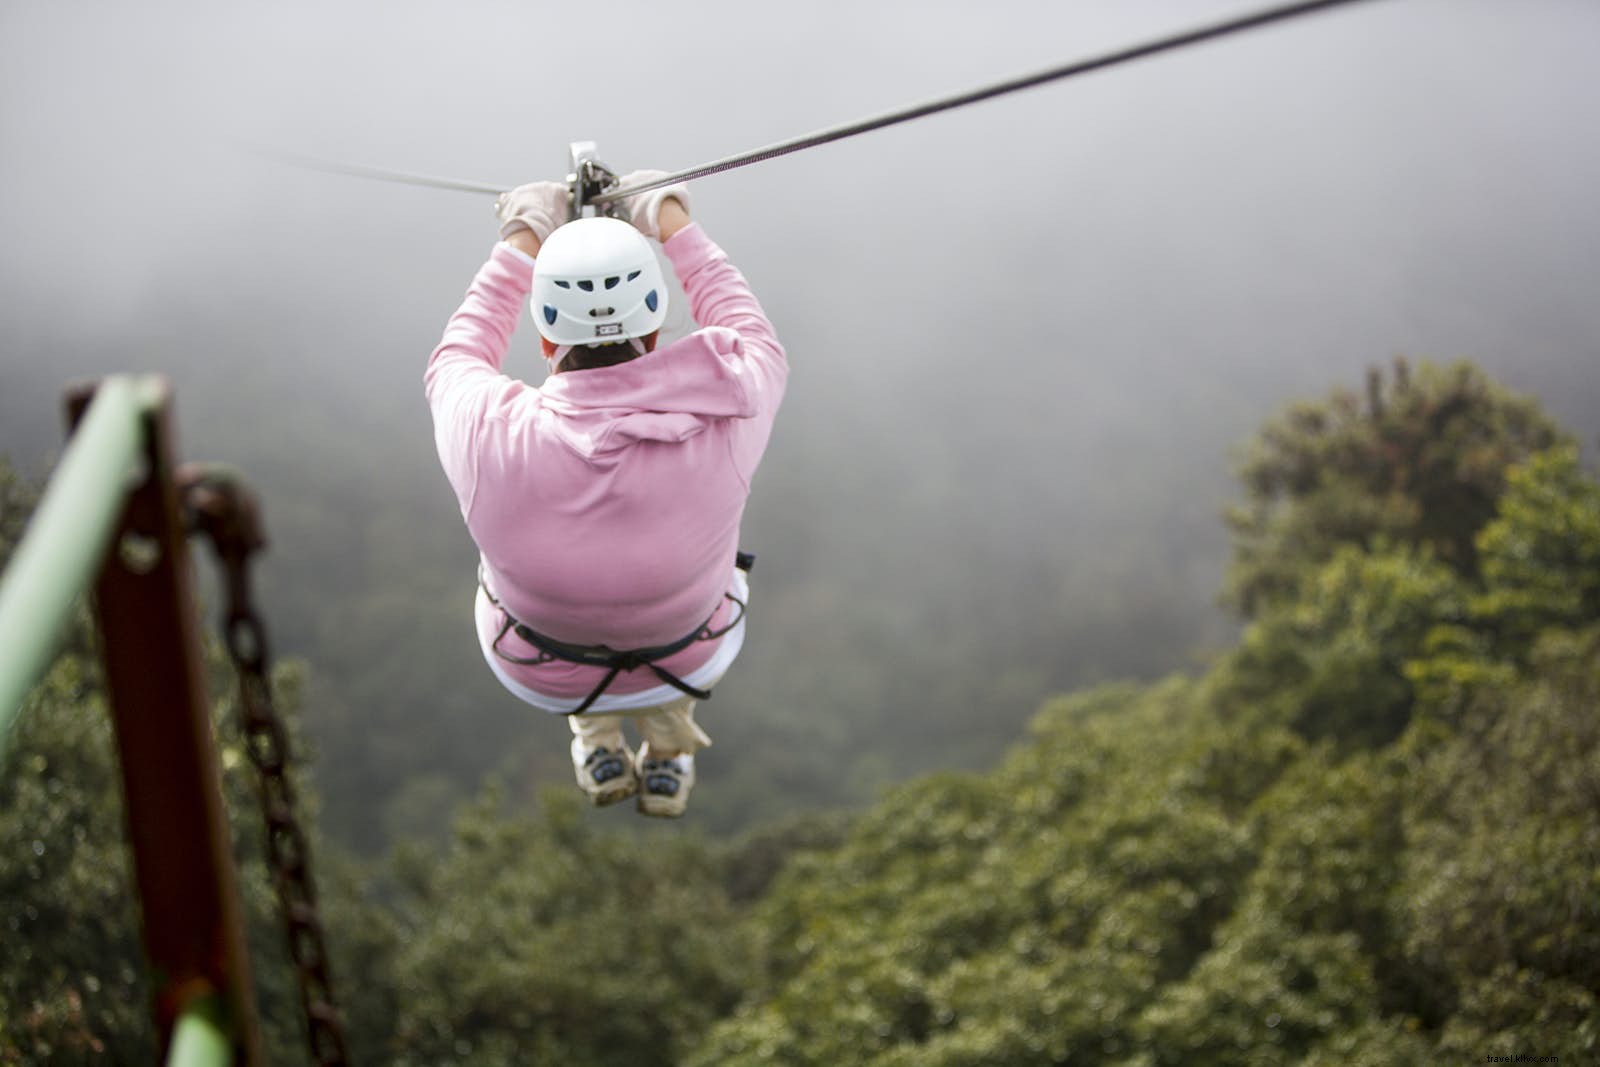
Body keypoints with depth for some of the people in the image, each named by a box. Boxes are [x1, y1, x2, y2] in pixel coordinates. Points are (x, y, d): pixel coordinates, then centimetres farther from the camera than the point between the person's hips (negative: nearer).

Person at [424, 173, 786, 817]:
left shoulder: (490, 437, -34)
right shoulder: (719, 427, -34)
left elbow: (456, 361, -8)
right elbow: (759, 348, -9)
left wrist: (520, 244, 1)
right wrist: (676, 227, 0)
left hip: (536, 669, 0)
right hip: (687, 660, 0)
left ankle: (597, 744, 37)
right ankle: (667, 751, 39)